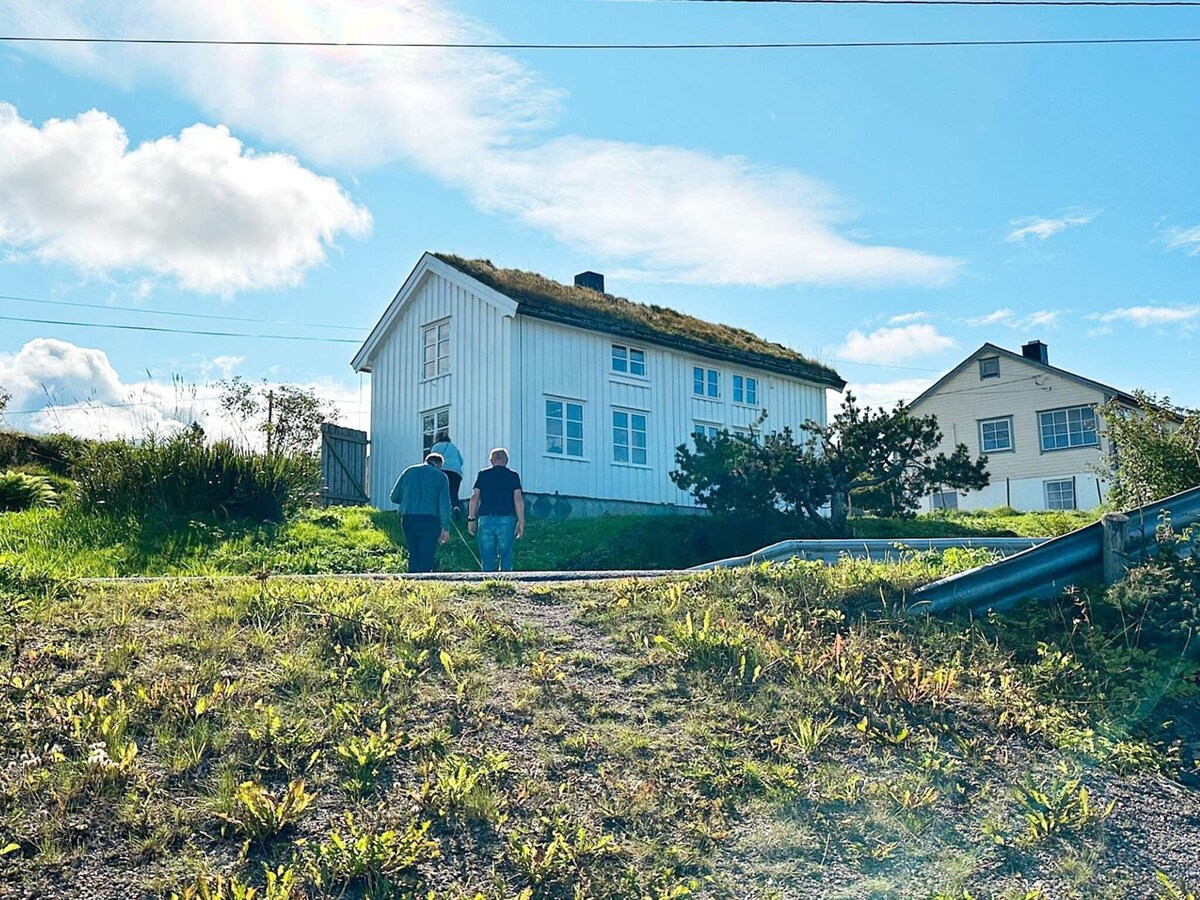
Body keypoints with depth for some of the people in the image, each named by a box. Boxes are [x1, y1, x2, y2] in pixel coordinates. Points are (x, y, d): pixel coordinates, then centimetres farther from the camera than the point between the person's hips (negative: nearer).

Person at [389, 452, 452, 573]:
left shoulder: (408, 471, 15)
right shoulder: (440, 476, 7)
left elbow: (394, 497, 14)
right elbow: (444, 504, -1)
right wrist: (446, 527, -2)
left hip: (408, 518, 3)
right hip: (429, 519, -3)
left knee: (413, 553, 12)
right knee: (426, 555, -1)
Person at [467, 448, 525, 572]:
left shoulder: (482, 474, 10)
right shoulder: (513, 475, 7)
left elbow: (474, 497, 4)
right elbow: (518, 499, -1)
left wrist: (471, 519, 8)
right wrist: (521, 521, 0)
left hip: (485, 519, 1)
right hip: (506, 519, -1)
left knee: (487, 558, 4)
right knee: (506, 556, 5)